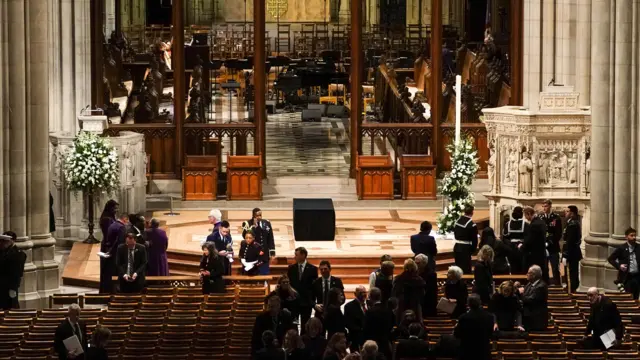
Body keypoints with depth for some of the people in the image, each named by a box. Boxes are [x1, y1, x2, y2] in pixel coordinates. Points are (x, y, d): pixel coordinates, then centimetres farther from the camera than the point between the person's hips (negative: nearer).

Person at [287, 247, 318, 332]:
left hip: (306, 302, -2)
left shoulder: (312, 269, -2)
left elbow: (315, 286, 1)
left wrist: (313, 300, -3)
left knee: (305, 326, 3)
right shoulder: (291, 268, 4)